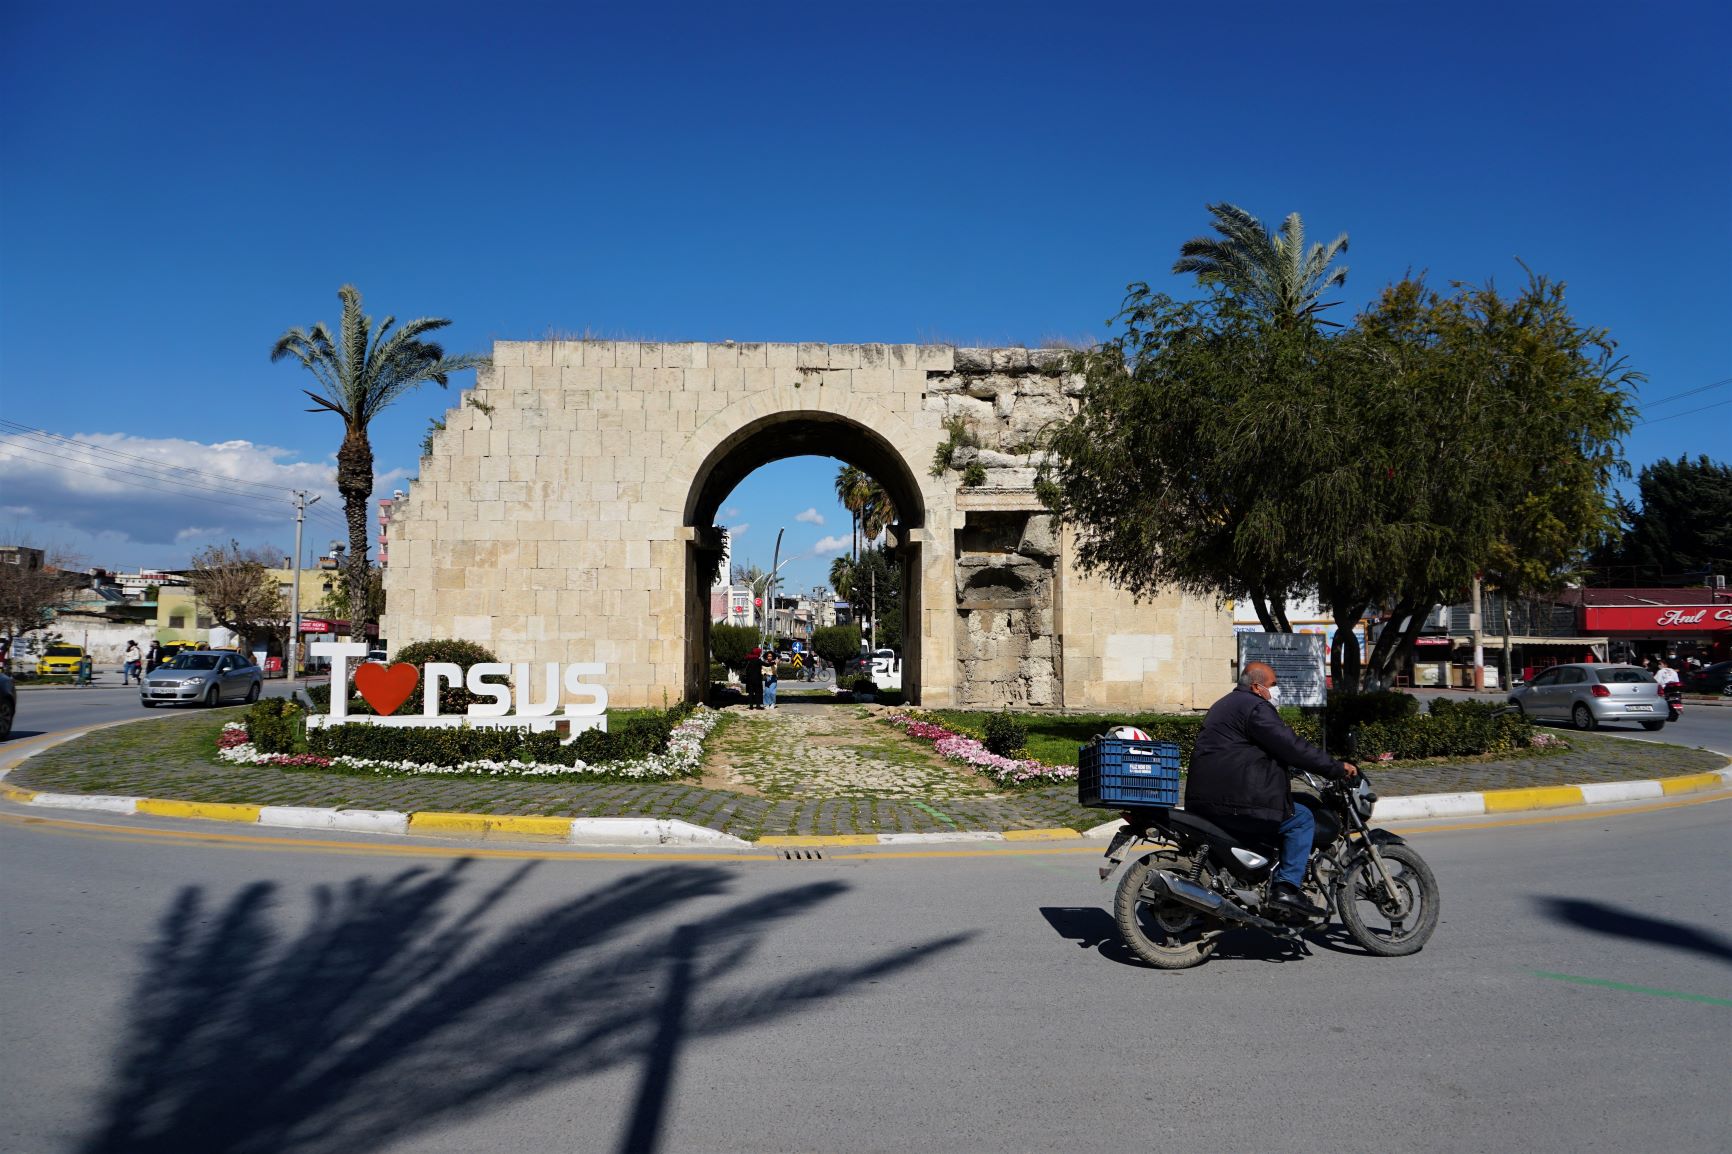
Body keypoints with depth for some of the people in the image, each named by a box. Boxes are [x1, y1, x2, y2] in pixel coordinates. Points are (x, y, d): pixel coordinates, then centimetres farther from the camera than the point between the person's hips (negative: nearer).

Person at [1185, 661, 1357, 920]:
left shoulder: (1226, 704, 23)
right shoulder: (1254, 707, -9)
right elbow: (1290, 746, -15)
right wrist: (1336, 768, -9)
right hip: (1233, 800, -10)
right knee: (1301, 819, -3)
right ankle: (1287, 887, -9)